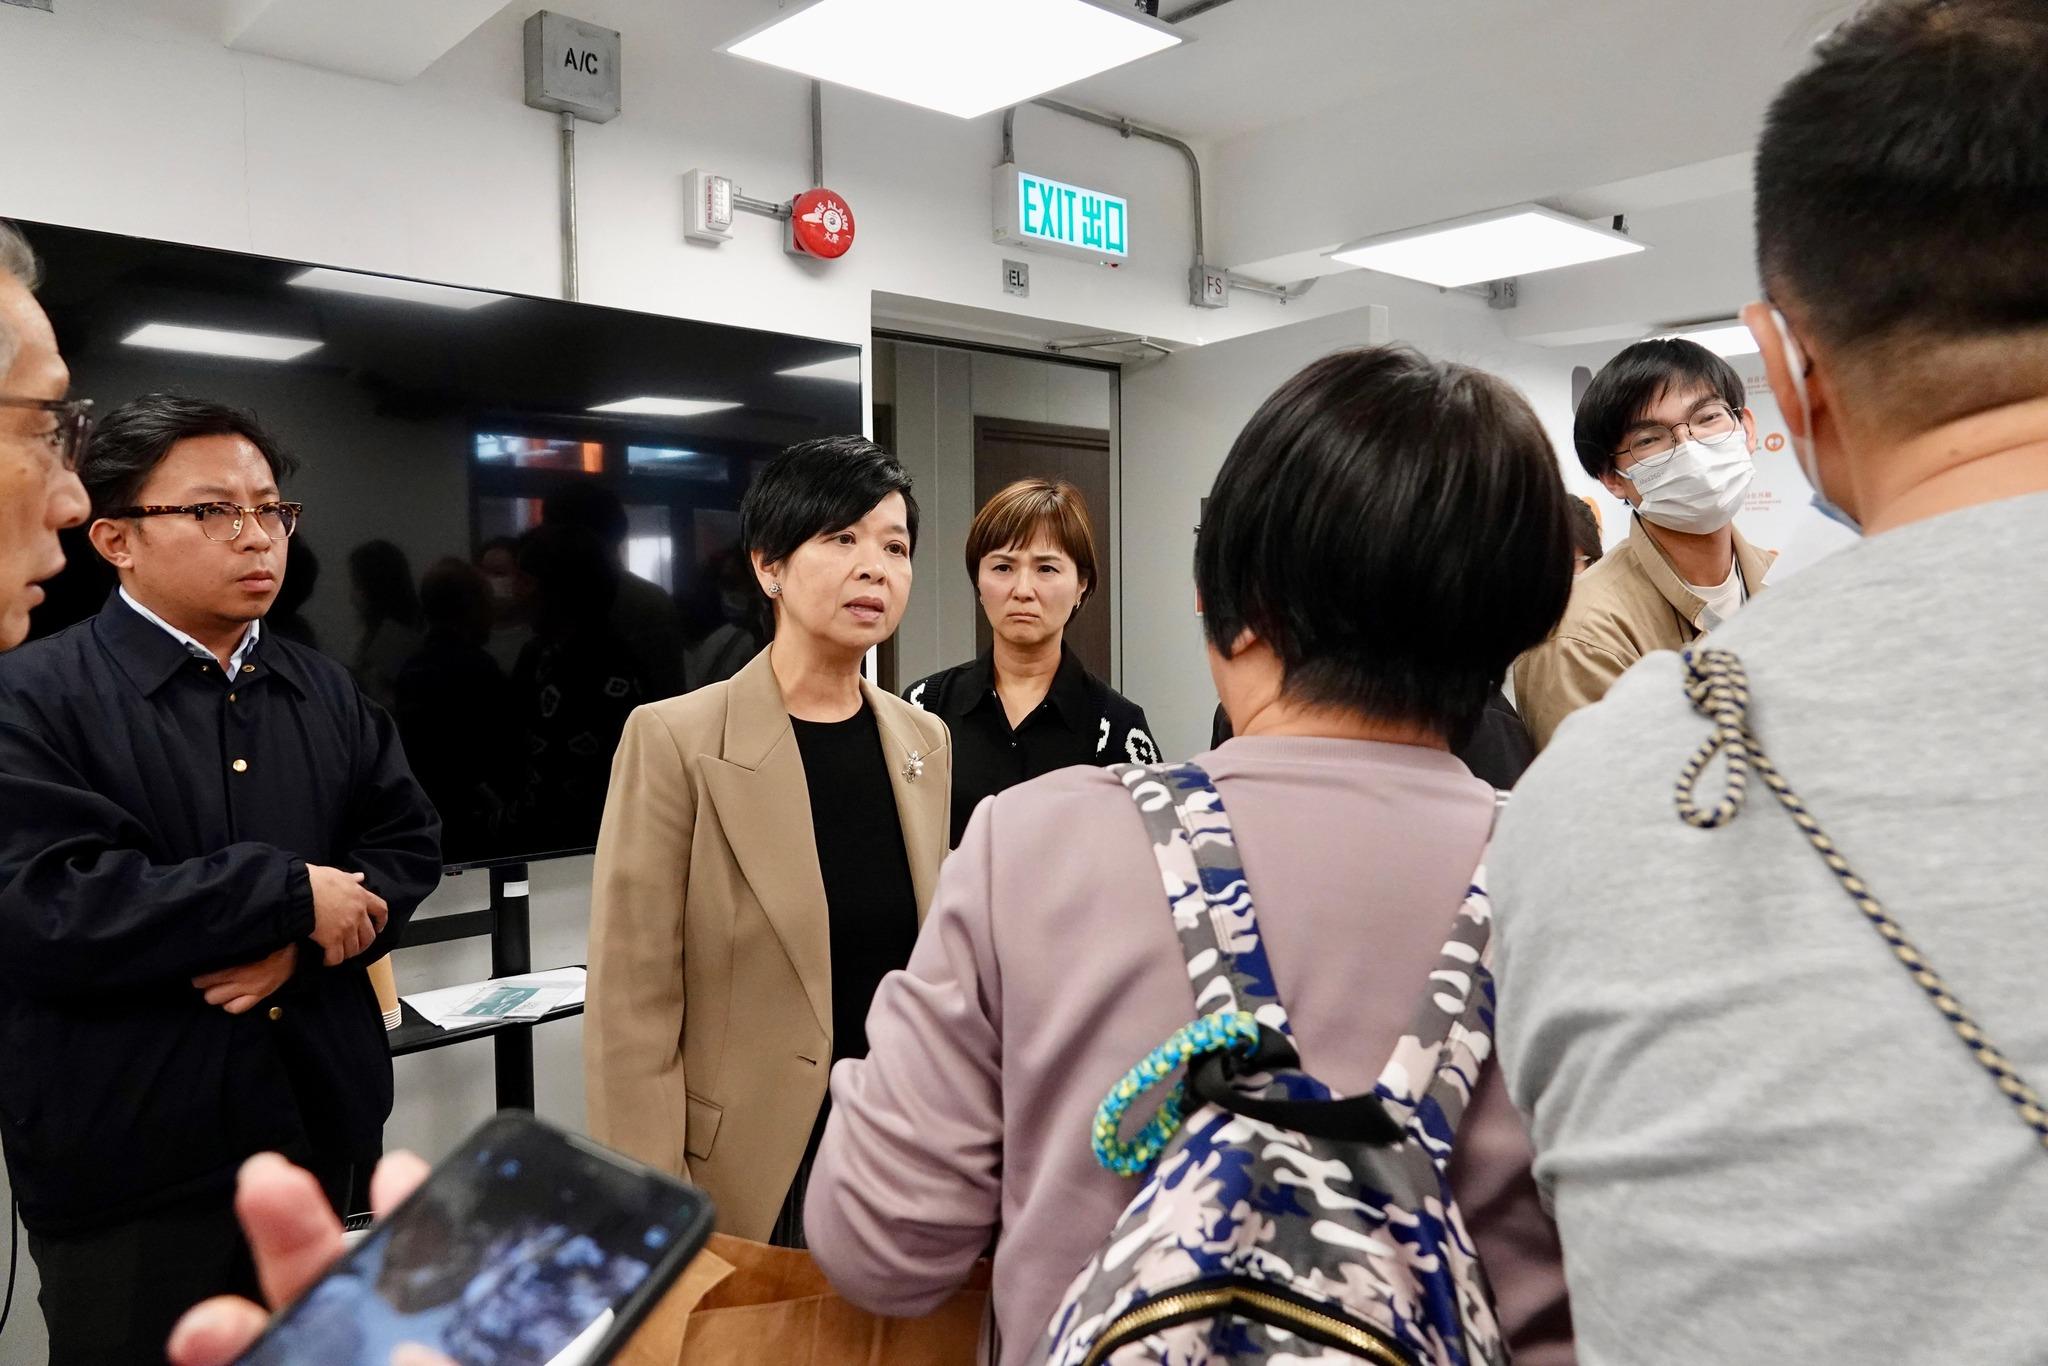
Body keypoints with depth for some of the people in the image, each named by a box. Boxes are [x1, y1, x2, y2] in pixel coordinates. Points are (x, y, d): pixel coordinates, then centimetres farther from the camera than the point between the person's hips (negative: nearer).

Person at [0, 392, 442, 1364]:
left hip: (320, 1131, 5)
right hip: (129, 1172, -5)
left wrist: (301, 946, -15)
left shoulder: (326, 692, 7)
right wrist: (289, 894, -19)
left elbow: (409, 846, 3)